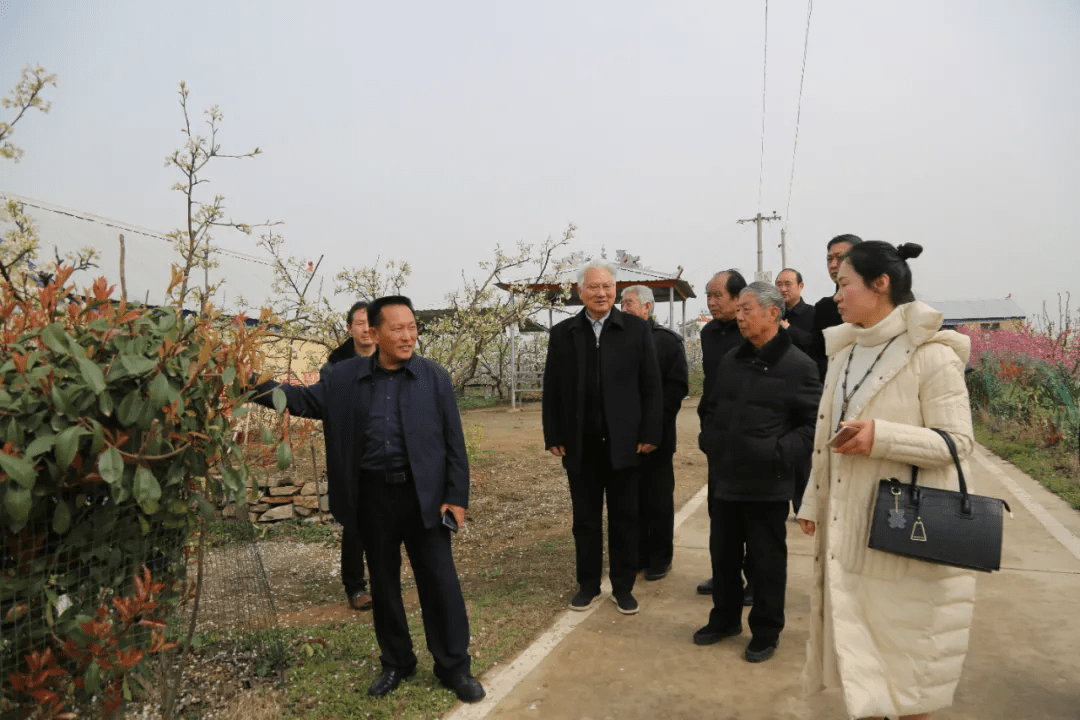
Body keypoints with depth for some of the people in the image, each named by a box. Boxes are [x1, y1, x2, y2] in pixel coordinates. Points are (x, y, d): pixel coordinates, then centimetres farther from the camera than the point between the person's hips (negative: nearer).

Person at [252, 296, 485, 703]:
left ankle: (455, 668, 23)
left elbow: (454, 442, -3)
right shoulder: (346, 376, 1)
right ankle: (396, 663, 34)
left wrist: (457, 497, -7)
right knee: (383, 582, 15)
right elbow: (308, 400, 3)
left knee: (440, 582, 5)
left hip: (424, 494, -2)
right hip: (373, 495, 2)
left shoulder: (435, 377, -3)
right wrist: (259, 389, -14)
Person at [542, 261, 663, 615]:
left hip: (623, 442, -1)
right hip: (580, 445, 1)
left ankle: (623, 586, 25)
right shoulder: (562, 333, 3)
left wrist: (650, 434, -6)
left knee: (624, 518, 11)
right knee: (585, 518, 12)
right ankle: (588, 584, 27)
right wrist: (553, 437, 0)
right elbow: (552, 390, 4)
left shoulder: (637, 329, -1)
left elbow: (651, 385, -2)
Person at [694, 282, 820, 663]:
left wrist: (782, 454, -20)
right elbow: (712, 407, 19)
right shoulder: (731, 360, 9)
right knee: (723, 554, 17)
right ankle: (725, 619, 37)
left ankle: (766, 632, 28)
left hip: (767, 484, -6)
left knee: (766, 560, 10)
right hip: (726, 478, 6)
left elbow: (814, 424, -12)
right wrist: (708, 441, 6)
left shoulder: (799, 366, -10)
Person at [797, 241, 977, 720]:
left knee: (905, 646, 9)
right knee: (855, 640, 16)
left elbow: (958, 442, -14)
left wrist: (883, 436, -27)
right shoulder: (844, 353, 8)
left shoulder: (931, 356, -13)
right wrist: (812, 502, 15)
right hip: (848, 528, 6)